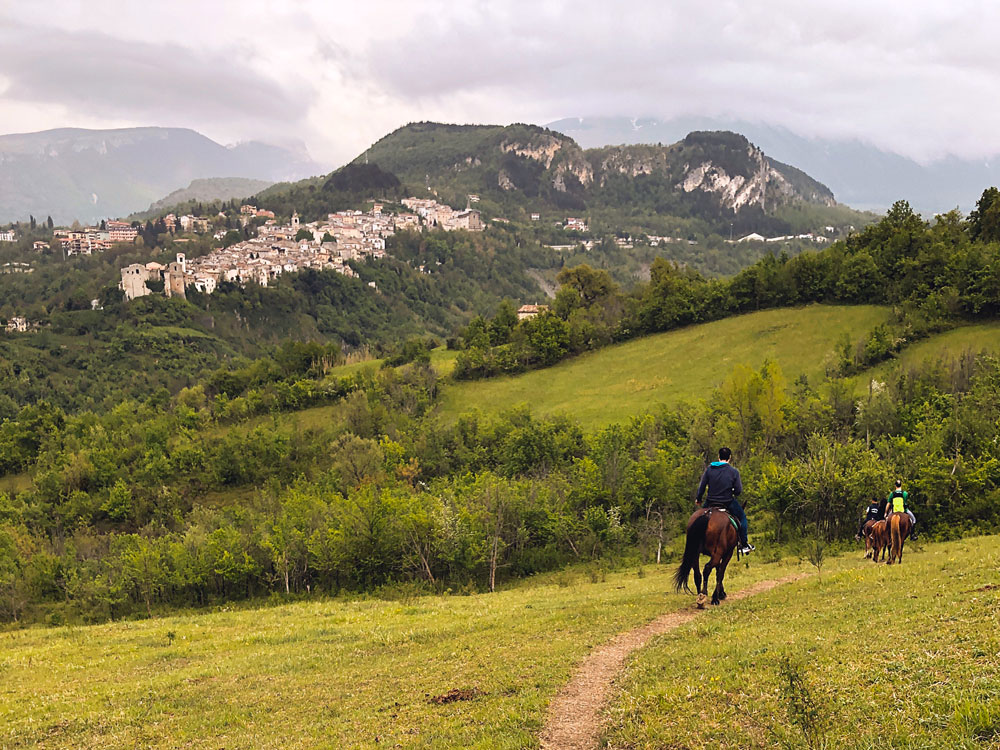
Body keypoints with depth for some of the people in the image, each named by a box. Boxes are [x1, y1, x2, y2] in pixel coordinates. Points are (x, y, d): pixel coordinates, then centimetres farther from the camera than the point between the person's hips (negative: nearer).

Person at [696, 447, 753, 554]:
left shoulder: (709, 469, -3)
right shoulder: (734, 471, -9)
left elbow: (702, 486, 0)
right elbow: (738, 490, -7)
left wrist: (698, 499, 16)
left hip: (710, 502, 2)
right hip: (728, 503, -2)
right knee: (742, 517, 19)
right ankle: (744, 544, 19)